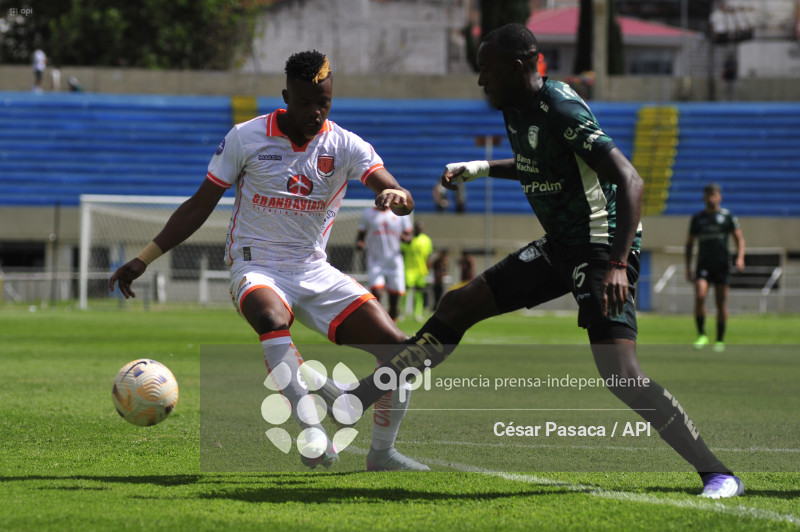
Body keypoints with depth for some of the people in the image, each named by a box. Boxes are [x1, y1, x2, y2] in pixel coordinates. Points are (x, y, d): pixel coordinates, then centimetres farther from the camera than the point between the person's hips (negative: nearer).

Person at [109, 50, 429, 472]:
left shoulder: (346, 146, -2)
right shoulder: (246, 138, -4)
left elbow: (401, 199, -15)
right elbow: (200, 205, 3)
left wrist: (395, 196, -42)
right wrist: (144, 259, -1)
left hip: (316, 272, 3)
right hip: (257, 268, -3)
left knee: (397, 347, -10)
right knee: (272, 319, -40)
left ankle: (382, 453, 8)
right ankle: (311, 431, -37)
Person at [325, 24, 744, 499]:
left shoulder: (561, 111, -22)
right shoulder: (518, 109, 6)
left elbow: (630, 180, -29)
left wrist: (617, 265, -38)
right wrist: (481, 169, 19)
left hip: (602, 249, -9)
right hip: (559, 246, 9)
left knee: (620, 374, -22)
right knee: (458, 307, 11)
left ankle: (719, 475, -16)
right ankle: (360, 396, 21)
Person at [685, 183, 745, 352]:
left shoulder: (728, 217, 3)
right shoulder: (697, 218, 7)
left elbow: (739, 239, 5)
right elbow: (689, 243, 14)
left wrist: (740, 257, -12)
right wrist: (688, 267, 8)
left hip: (722, 265, -1)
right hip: (703, 264, 1)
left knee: (721, 303, 2)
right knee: (699, 297, -19)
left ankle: (720, 340, 14)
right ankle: (701, 335, -10)